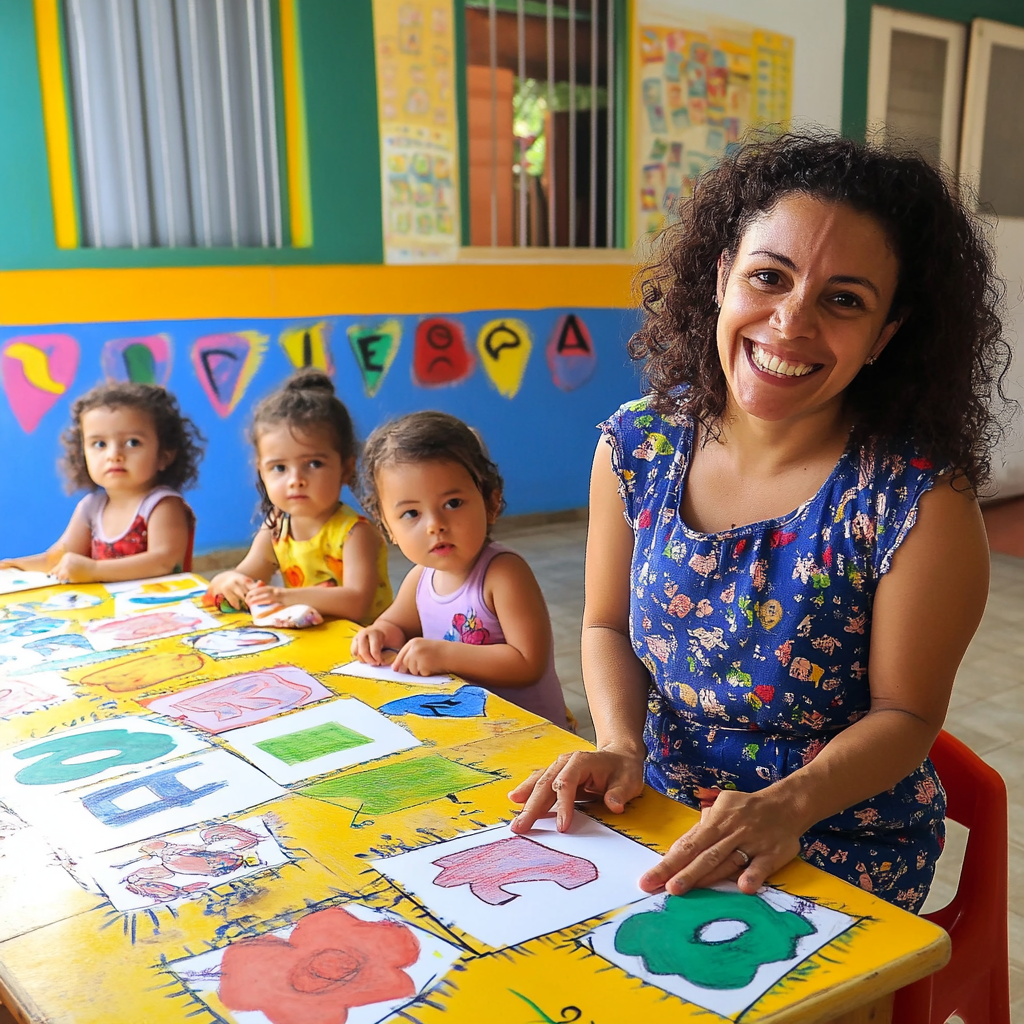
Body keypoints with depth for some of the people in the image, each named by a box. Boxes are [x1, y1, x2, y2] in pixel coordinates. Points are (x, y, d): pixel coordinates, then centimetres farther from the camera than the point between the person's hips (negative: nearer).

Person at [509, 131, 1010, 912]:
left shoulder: (923, 498, -18)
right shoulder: (636, 447, -6)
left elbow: (906, 713, -10)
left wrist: (785, 806, -26)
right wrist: (619, 745, -12)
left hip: (841, 848, -3)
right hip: (660, 814, 4)